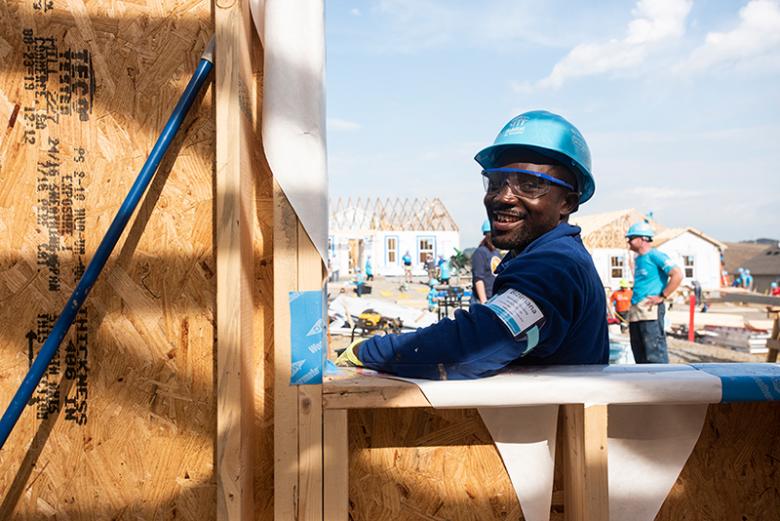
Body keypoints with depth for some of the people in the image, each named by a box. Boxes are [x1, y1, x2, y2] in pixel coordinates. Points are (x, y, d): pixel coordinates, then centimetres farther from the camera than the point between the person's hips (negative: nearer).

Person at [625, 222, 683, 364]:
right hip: (635, 311, 9)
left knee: (655, 353, -9)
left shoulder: (655, 256, -7)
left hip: (650, 310, -9)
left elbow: (677, 274, -17)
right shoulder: (638, 259, 18)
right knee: (640, 355, 13)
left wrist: (662, 297, -16)